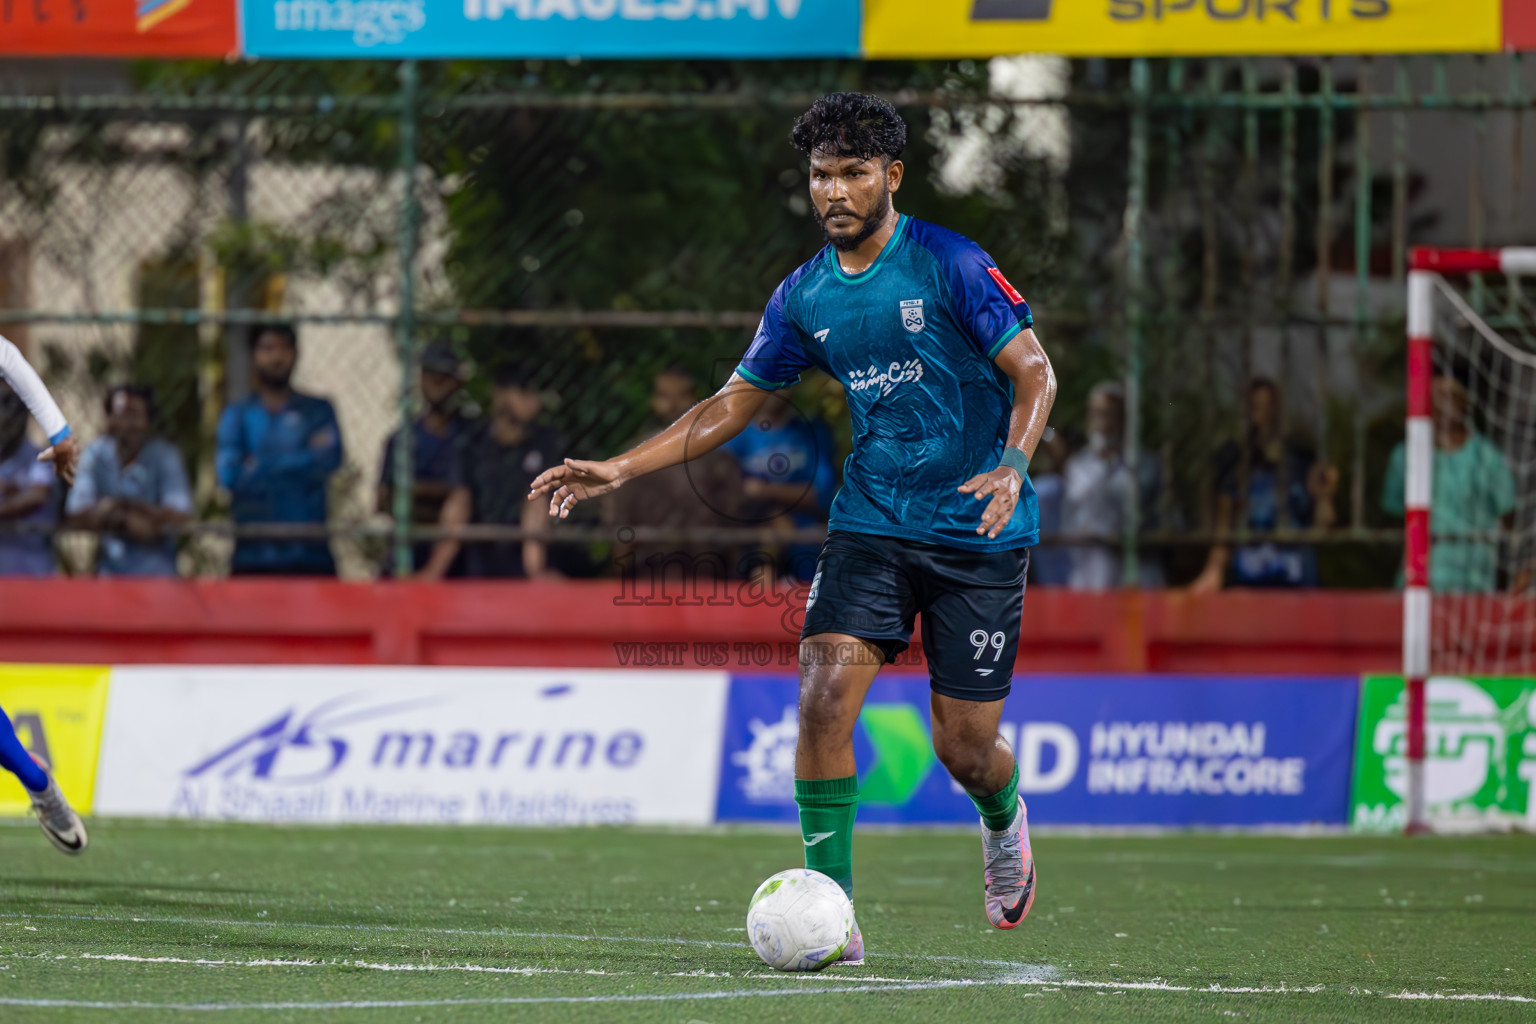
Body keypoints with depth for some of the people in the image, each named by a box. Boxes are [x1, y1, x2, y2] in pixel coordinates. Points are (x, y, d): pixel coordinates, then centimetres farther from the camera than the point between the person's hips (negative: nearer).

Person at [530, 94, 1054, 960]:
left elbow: (1034, 372, -11)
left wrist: (1013, 465, -29)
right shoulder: (804, 297, 5)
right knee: (825, 694, -17)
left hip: (979, 532, -4)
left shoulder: (950, 264, -10)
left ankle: (1005, 819, 38)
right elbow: (735, 404, 15)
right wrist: (620, 470, 7)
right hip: (871, 523, 4)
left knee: (964, 746, 0)